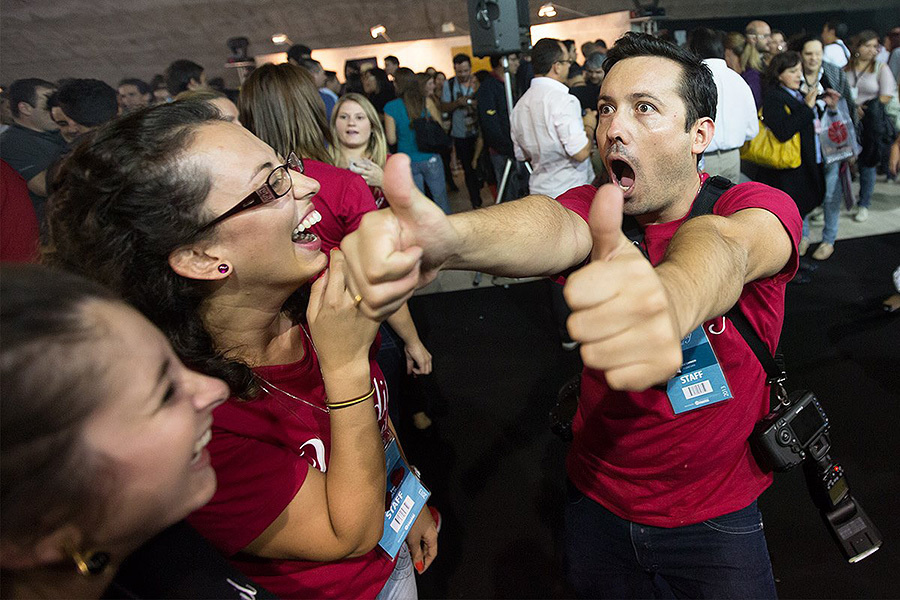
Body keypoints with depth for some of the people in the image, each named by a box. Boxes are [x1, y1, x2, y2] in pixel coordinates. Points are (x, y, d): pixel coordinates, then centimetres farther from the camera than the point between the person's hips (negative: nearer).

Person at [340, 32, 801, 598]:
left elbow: (721, 243, -40)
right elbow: (551, 223, -34)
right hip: (597, 501, 2)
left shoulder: (757, 206, -14)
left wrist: (671, 297, -64)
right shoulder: (595, 208, -9)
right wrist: (450, 238, -57)